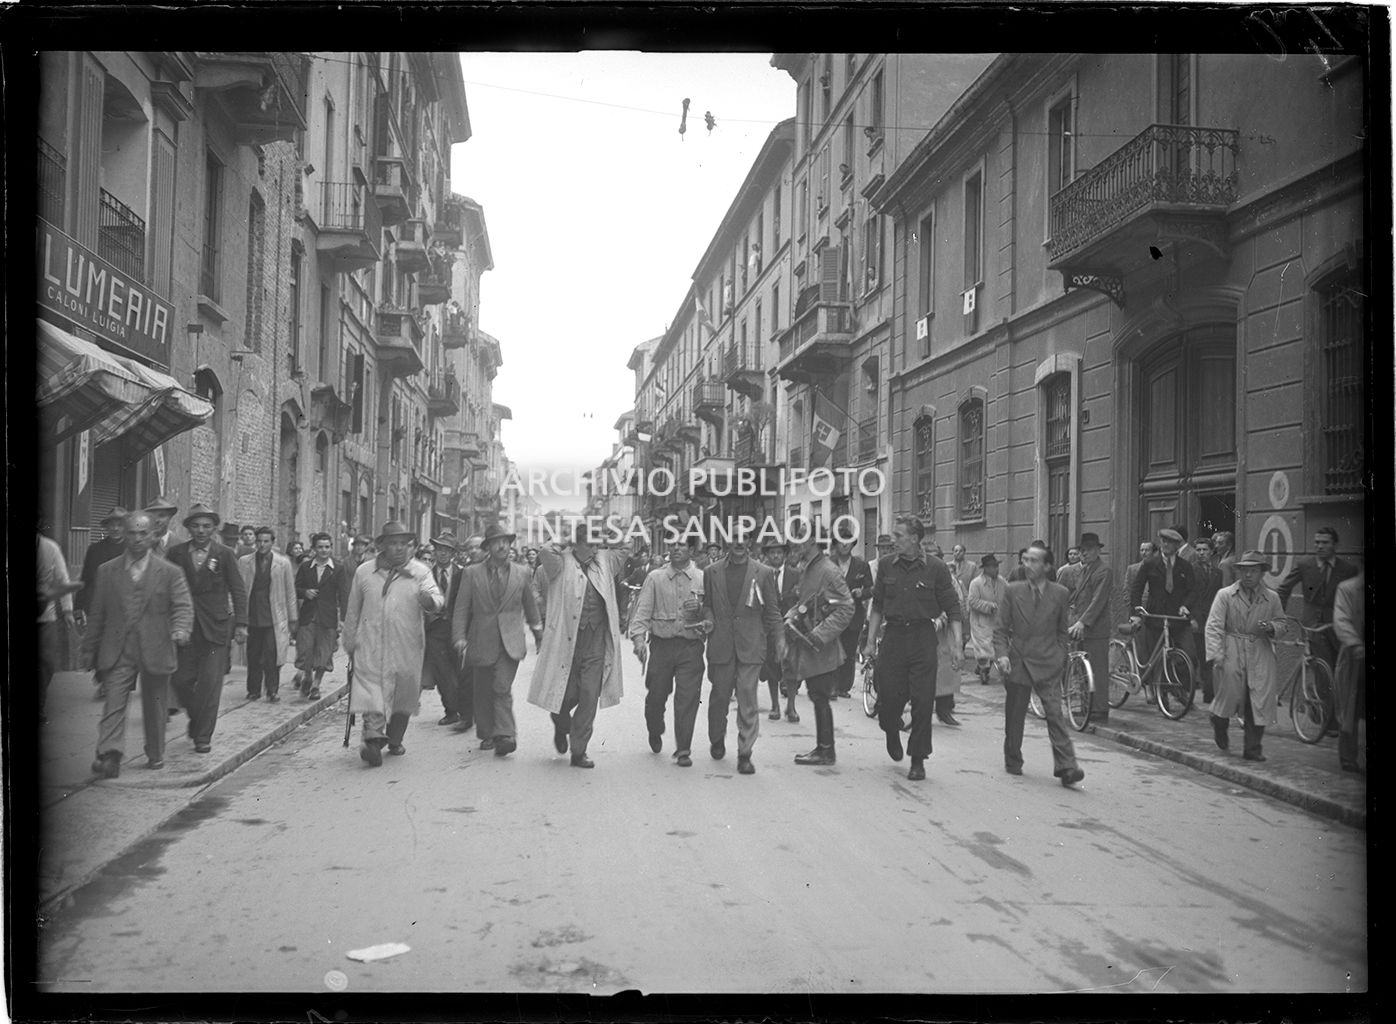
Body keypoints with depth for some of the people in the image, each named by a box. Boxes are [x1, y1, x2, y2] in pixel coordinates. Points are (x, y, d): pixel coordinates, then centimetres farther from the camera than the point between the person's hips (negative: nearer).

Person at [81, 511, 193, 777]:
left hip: (155, 652, 0)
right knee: (114, 703, -11)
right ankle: (110, 756, -16)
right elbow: (96, 613, 12)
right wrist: (89, 650, 12)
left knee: (154, 707, 10)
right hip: (116, 653, 0)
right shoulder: (107, 571, 9)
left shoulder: (170, 572, 4)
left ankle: (155, 755, 25)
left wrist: (180, 629, -23)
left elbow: (183, 606, -2)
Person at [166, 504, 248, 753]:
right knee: (181, 680, 2)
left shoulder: (224, 554, 1)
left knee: (210, 683, -4)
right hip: (186, 627, 2)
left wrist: (241, 623, -6)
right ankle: (196, 718, 30)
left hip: (216, 627, -2)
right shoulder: (177, 553, 6)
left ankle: (203, 737, 5)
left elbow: (238, 591, 1)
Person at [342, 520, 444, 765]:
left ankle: (394, 739, 31)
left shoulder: (419, 572, 2)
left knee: (404, 696, 12)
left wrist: (430, 600, -36)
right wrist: (350, 644, 16)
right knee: (371, 691, -15)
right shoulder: (364, 572, 6)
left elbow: (438, 599, -11)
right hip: (371, 645, -1)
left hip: (407, 646, 1)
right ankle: (372, 738, -22)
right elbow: (352, 612, 14)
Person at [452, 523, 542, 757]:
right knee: (483, 691, 9)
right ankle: (487, 734, 23)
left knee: (502, 687, -14)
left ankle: (504, 736, -14)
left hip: (510, 641, -1)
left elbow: (529, 605, 18)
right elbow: (461, 609, 2)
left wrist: (538, 632, 23)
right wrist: (459, 637, -8)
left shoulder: (521, 572, 7)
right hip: (483, 642, 1)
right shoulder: (472, 573, 3)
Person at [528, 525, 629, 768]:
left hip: (596, 641, 3)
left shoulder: (605, 561, 9)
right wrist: (566, 542, -5)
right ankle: (561, 725, 42)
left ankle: (578, 751, 10)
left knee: (589, 697, 0)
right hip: (566, 638, -3)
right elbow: (545, 552, -23)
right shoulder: (562, 563, -4)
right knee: (567, 693, 6)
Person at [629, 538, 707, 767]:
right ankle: (655, 732, 37)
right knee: (656, 694, 7)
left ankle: (683, 750, 4)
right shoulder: (655, 578, 4)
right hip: (661, 644, 1)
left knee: (688, 698, -5)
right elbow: (642, 610, 0)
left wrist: (700, 608, -13)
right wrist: (638, 639, -13)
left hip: (691, 646, -1)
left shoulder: (702, 578, 4)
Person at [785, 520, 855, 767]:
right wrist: (792, 616, 5)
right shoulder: (807, 569, 11)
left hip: (822, 651, -8)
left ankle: (826, 751, 6)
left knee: (820, 698, -3)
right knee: (818, 698, 13)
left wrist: (819, 635, -22)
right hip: (808, 648, 8)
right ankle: (823, 748, 20)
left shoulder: (828, 571, -16)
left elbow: (846, 609, -20)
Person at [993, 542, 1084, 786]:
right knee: (1014, 717, 10)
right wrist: (1002, 654, -9)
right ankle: (1013, 762, 26)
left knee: (1055, 714, -11)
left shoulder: (1060, 594, 2)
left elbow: (1062, 631, 11)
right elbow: (1001, 629, 5)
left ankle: (1066, 767, -12)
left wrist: (1060, 659, 3)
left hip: (1047, 665, -1)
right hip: (1017, 663, 1)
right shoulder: (1013, 590, 3)